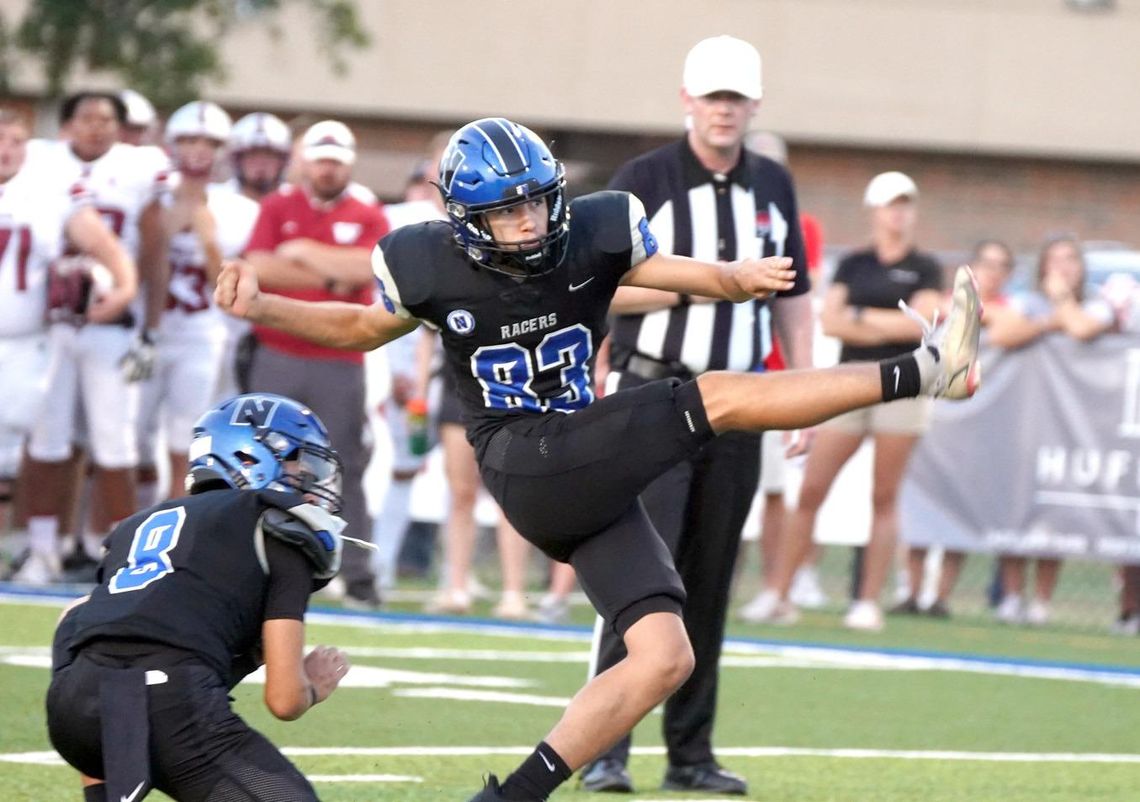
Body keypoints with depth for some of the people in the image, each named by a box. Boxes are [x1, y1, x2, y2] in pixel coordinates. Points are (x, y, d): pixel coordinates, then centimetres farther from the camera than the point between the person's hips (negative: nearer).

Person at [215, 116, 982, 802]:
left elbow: (683, 274, 9)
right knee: (718, 398, -18)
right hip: (527, 467, -5)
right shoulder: (430, 268, -5)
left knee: (664, 658, -6)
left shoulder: (596, 233, -1)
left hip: (594, 482, 5)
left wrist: (740, 278, -15)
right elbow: (364, 328, 15)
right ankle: (920, 372, -18)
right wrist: (259, 307, 3)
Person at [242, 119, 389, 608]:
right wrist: (330, 280, -9)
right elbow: (260, 269, -7)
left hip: (340, 363, -1)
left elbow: (370, 267, -12)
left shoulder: (368, 218, 6)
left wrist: (304, 252, -8)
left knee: (345, 468, -2)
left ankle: (358, 575, -1)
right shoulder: (277, 208, 7)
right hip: (277, 359, 1)